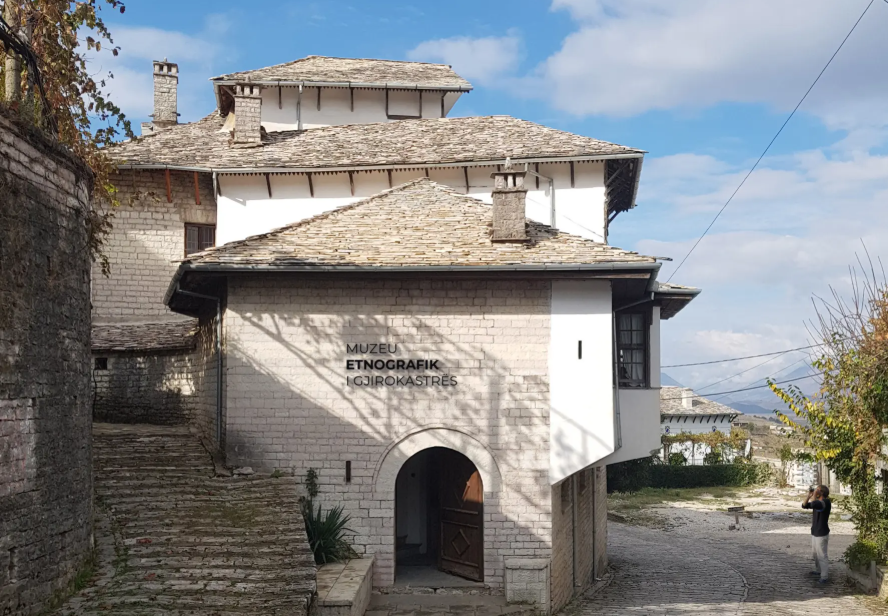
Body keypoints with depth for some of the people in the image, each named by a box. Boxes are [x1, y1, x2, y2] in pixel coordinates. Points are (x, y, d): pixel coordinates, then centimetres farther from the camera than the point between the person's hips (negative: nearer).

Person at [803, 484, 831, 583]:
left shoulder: (826, 502, -19)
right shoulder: (817, 502, 7)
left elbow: (813, 504, -37)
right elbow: (804, 506, 9)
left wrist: (814, 495, -21)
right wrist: (809, 495, -2)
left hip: (822, 534, -9)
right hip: (814, 532, 9)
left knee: (822, 555, -4)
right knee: (816, 554, 21)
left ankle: (824, 576, 1)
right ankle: (818, 570, 37)